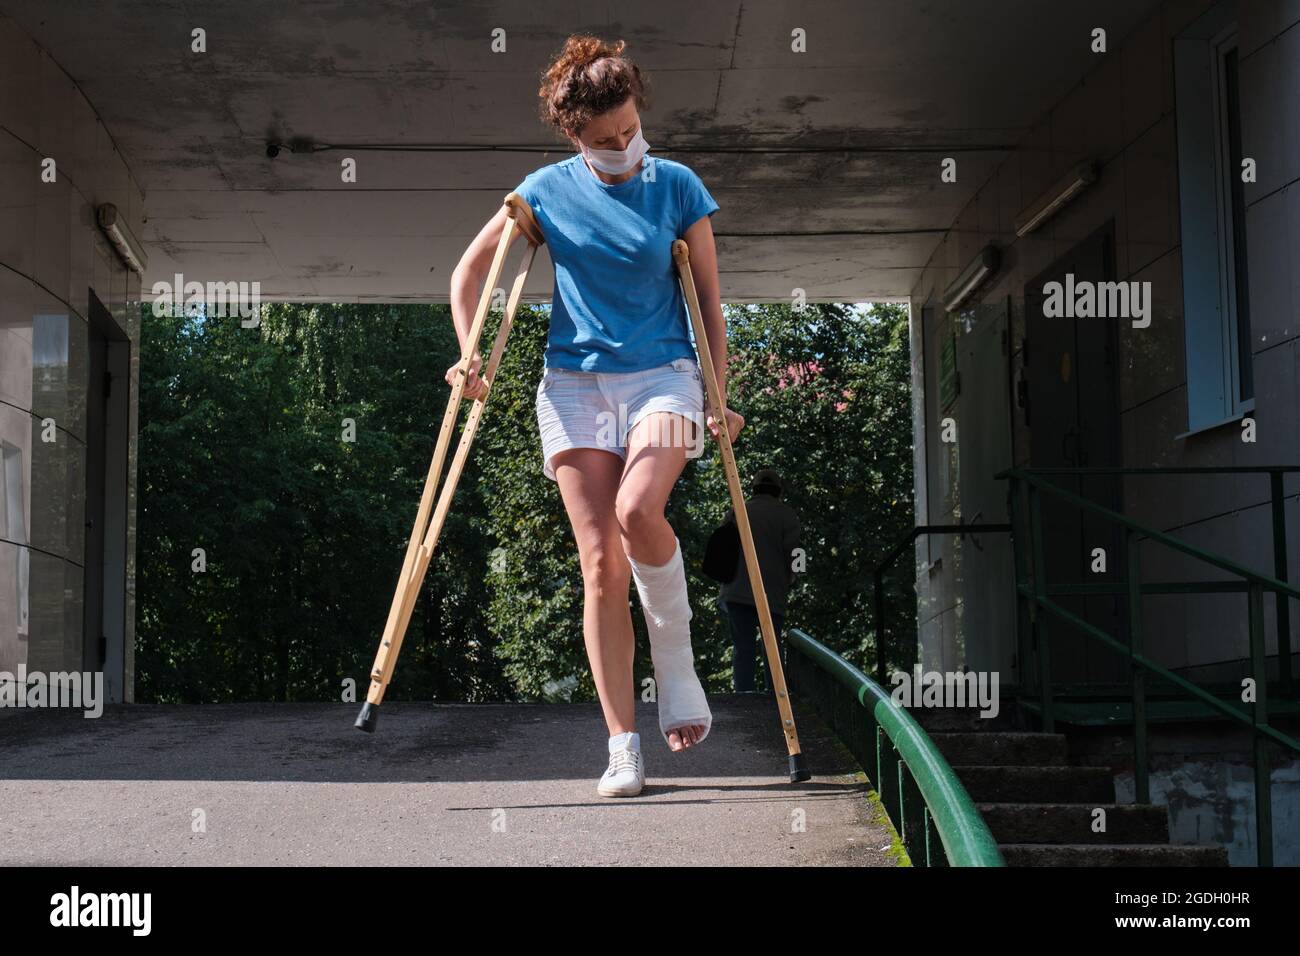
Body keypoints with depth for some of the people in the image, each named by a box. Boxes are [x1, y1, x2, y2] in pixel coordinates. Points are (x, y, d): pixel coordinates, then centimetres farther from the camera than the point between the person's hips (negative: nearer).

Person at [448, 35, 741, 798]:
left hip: (661, 375, -1)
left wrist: (719, 395, 1)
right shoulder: (549, 190, 4)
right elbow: (470, 272, 12)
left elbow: (708, 299, 6)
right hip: (575, 383, 1)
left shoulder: (677, 186, 1)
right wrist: (470, 357, 1)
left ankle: (676, 661, -5)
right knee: (601, 562, -6)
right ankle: (624, 750, -2)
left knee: (638, 509, -30)